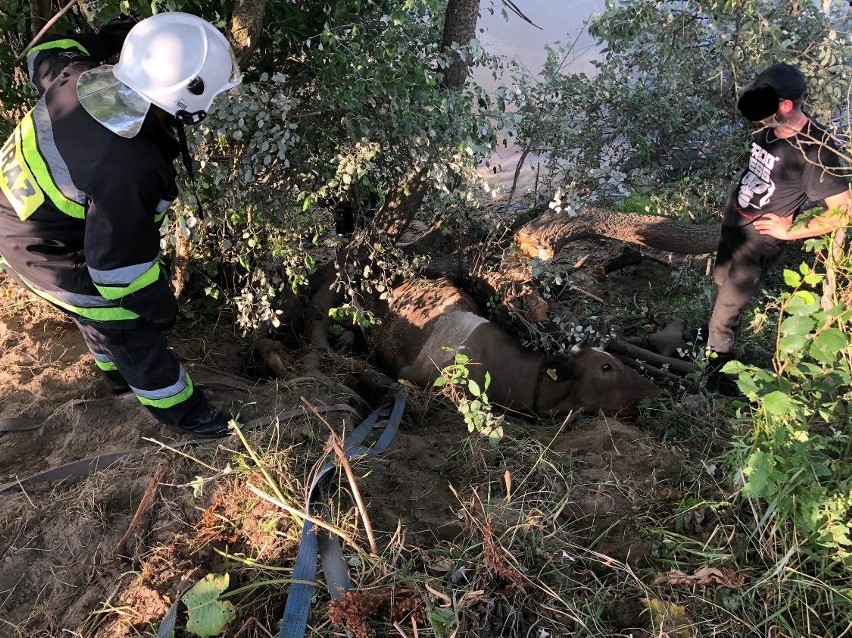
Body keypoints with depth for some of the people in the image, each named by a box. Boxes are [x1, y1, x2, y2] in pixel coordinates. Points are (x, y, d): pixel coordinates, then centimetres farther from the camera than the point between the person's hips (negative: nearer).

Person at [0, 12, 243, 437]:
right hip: (44, 252, -9)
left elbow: (43, 56, 9)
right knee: (129, 328, 10)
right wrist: (161, 307, -15)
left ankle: (118, 374, 57)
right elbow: (120, 265, -32)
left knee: (98, 307, 30)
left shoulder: (83, 77, -18)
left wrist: (103, 41, 12)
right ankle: (178, 410, 31)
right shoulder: (128, 170, -42)